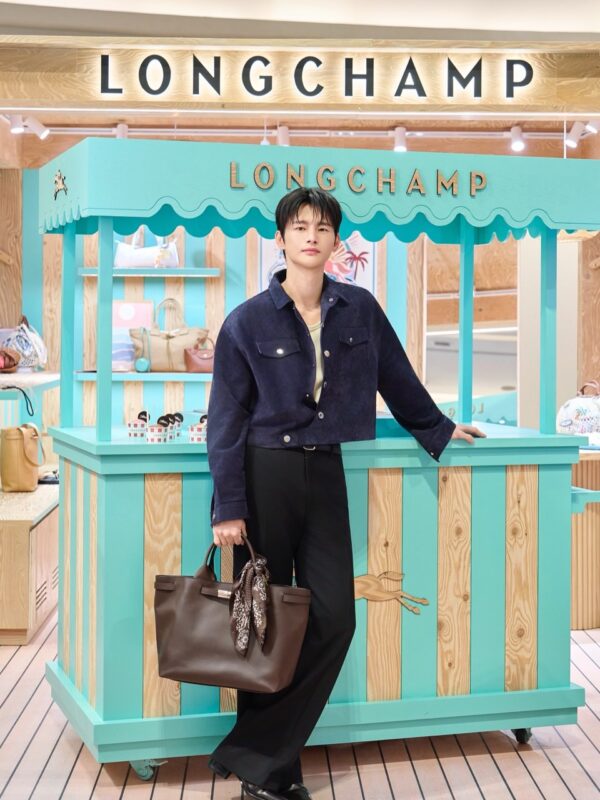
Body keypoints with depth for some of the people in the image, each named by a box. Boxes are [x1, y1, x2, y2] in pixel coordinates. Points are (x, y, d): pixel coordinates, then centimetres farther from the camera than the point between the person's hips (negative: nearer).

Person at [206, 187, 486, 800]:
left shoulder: (360, 310, 5)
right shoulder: (248, 321, -3)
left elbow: (397, 378, 18)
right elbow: (226, 419, -3)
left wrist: (438, 429, 27)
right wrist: (228, 507, -8)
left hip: (324, 473, 3)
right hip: (264, 474, -3)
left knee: (333, 618, -4)